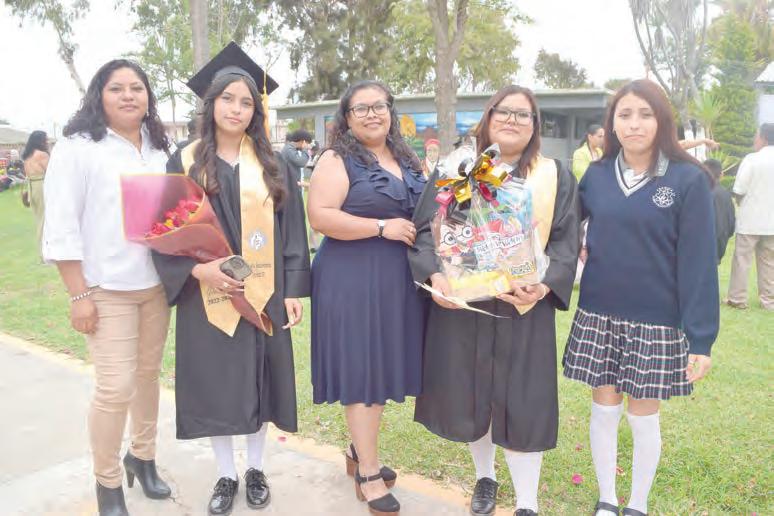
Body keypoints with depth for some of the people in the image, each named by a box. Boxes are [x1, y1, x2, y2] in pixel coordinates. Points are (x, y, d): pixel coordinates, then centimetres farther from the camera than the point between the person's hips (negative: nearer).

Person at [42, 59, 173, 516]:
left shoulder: (159, 150, 8)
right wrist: (78, 294, -14)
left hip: (156, 284, 5)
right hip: (106, 288, -5)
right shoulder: (77, 148, -7)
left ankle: (143, 456, 34)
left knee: (148, 374, 14)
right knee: (116, 387, -5)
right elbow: (61, 227, -10)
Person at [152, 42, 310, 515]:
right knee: (215, 383, 7)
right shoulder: (185, 164, 2)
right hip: (206, 294, 0)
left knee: (258, 379, 8)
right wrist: (198, 268, -18)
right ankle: (227, 475, 26)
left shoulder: (273, 166, 5)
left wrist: (293, 290, -5)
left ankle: (256, 469, 28)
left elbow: (292, 230, 3)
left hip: (263, 294, 1)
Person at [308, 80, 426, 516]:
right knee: (361, 369, -1)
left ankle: (361, 450, 32)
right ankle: (368, 471, 12)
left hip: (400, 278, 7)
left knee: (384, 365, 13)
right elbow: (320, 216, -17)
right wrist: (381, 227, -20)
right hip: (353, 279, -7)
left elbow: (421, 210, 24)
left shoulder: (407, 160, 14)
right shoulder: (337, 160, -6)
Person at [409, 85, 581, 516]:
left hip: (523, 308, -1)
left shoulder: (556, 178, 7)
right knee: (468, 393, 11)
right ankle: (485, 475, 36)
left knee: (521, 400, 1)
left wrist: (546, 283, -18)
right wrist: (434, 275, -16)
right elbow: (425, 228, 1)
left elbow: (567, 240, 0)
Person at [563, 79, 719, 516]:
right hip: (598, 317, 3)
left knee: (644, 416, 11)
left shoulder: (689, 180, -9)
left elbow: (699, 262, -11)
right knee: (604, 410, 13)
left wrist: (701, 337, -13)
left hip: (656, 322, -3)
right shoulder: (597, 175, 1)